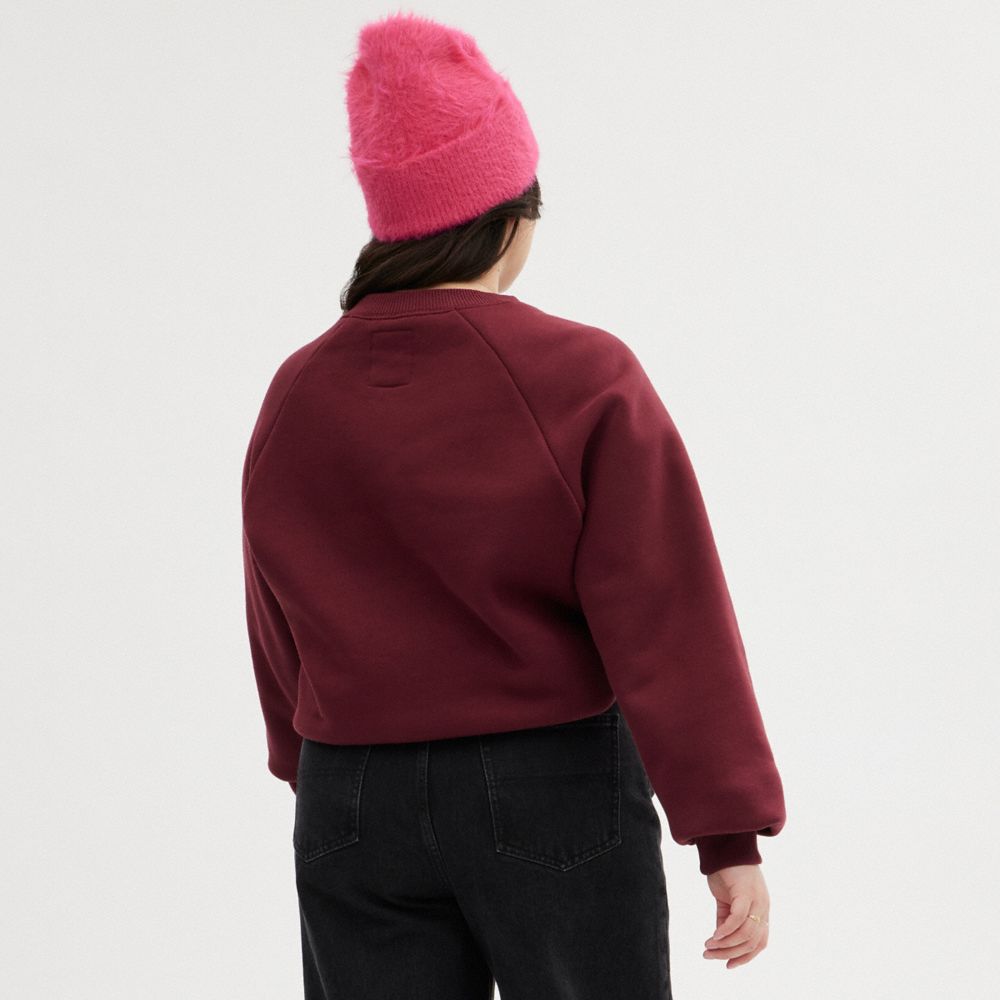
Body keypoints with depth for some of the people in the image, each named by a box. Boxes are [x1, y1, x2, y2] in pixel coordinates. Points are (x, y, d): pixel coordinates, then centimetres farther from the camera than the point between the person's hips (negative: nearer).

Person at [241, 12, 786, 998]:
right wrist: (730, 835, -11)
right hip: (554, 794, -3)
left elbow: (281, 644, 9)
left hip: (353, 807, 3)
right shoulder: (582, 380, -12)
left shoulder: (295, 398, 0)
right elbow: (666, 624, -14)